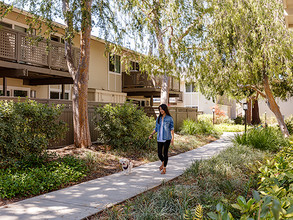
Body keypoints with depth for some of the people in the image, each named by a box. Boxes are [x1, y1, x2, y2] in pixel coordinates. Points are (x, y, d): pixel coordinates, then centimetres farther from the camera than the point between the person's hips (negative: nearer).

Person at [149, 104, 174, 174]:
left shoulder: (169, 118, -2)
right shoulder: (158, 118, 11)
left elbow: (172, 128, -3)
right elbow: (156, 128, 16)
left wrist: (172, 138, -11)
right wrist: (151, 134, 2)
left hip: (166, 138, -4)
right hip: (159, 138, 4)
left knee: (165, 153, -1)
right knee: (159, 153, 3)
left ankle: (164, 169, 11)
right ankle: (163, 163, 34)